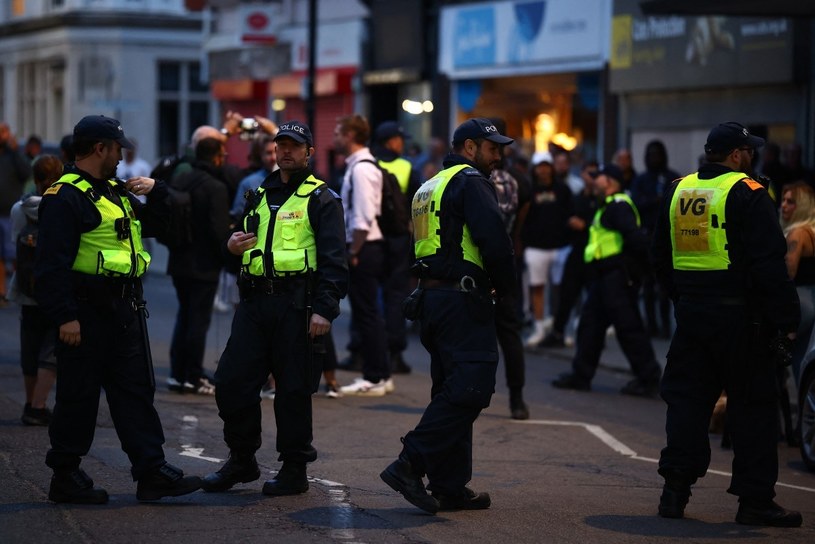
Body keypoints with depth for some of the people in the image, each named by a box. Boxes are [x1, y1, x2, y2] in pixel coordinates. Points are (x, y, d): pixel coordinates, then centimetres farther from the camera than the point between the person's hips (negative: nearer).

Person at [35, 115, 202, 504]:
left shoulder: (116, 192, 17)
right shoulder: (65, 197, -12)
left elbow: (154, 224, 30)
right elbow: (52, 263, -18)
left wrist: (155, 192, 10)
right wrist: (65, 316, -22)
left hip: (124, 310, 9)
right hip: (86, 312, -9)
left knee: (135, 391, 8)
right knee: (79, 395, 0)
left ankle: (152, 472, 10)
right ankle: (65, 478, 10)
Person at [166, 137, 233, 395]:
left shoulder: (179, 181, 4)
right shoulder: (216, 187, -16)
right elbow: (221, 230, -20)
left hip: (179, 262, 7)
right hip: (204, 265, -7)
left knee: (184, 316, 17)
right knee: (199, 319, 1)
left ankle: (177, 374, 17)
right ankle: (193, 378, 2)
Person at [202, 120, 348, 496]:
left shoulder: (321, 199, 0)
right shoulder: (259, 196, 19)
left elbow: (334, 260, -7)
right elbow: (241, 248, 28)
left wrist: (325, 309, -17)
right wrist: (231, 247, 4)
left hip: (296, 305, -6)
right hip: (254, 303, 6)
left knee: (293, 390, -1)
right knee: (231, 382, 3)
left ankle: (294, 470, 10)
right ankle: (241, 461, 17)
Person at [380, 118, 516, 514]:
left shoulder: (431, 186, 22)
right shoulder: (471, 181, -8)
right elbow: (494, 240, -18)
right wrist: (505, 286, -3)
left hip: (432, 298, 10)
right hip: (463, 299, -10)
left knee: (452, 390, 12)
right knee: (470, 388, -12)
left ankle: (450, 487, 12)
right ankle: (410, 464, -17)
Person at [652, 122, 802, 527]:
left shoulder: (678, 191, 10)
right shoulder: (747, 194, -12)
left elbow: (661, 259, 18)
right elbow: (769, 265, -15)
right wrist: (785, 321, -11)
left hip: (691, 311, 6)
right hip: (738, 313, -6)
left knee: (687, 399, 11)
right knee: (753, 406, 1)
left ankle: (675, 489, 8)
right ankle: (755, 500, 2)